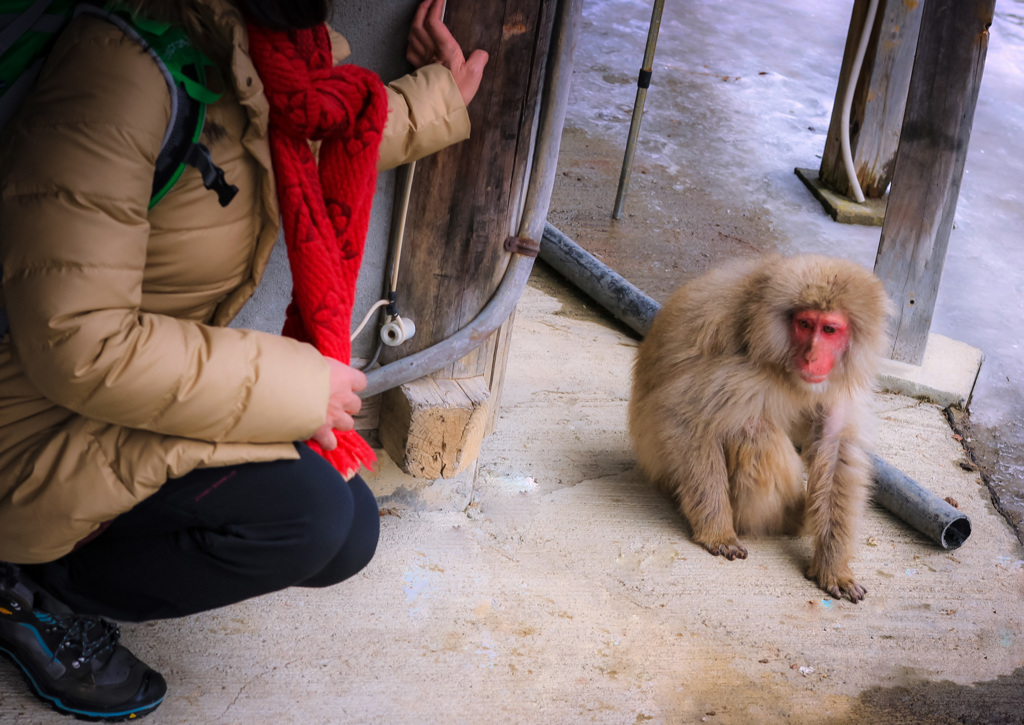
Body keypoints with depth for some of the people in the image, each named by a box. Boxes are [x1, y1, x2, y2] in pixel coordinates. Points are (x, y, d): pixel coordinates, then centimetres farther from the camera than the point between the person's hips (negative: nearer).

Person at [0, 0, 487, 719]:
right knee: (308, 513, -26)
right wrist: (295, 386, -24)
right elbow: (78, 347, -32)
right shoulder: (119, 64, -32)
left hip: (150, 385, 9)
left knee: (348, 534, 3)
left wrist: (435, 97, 22)